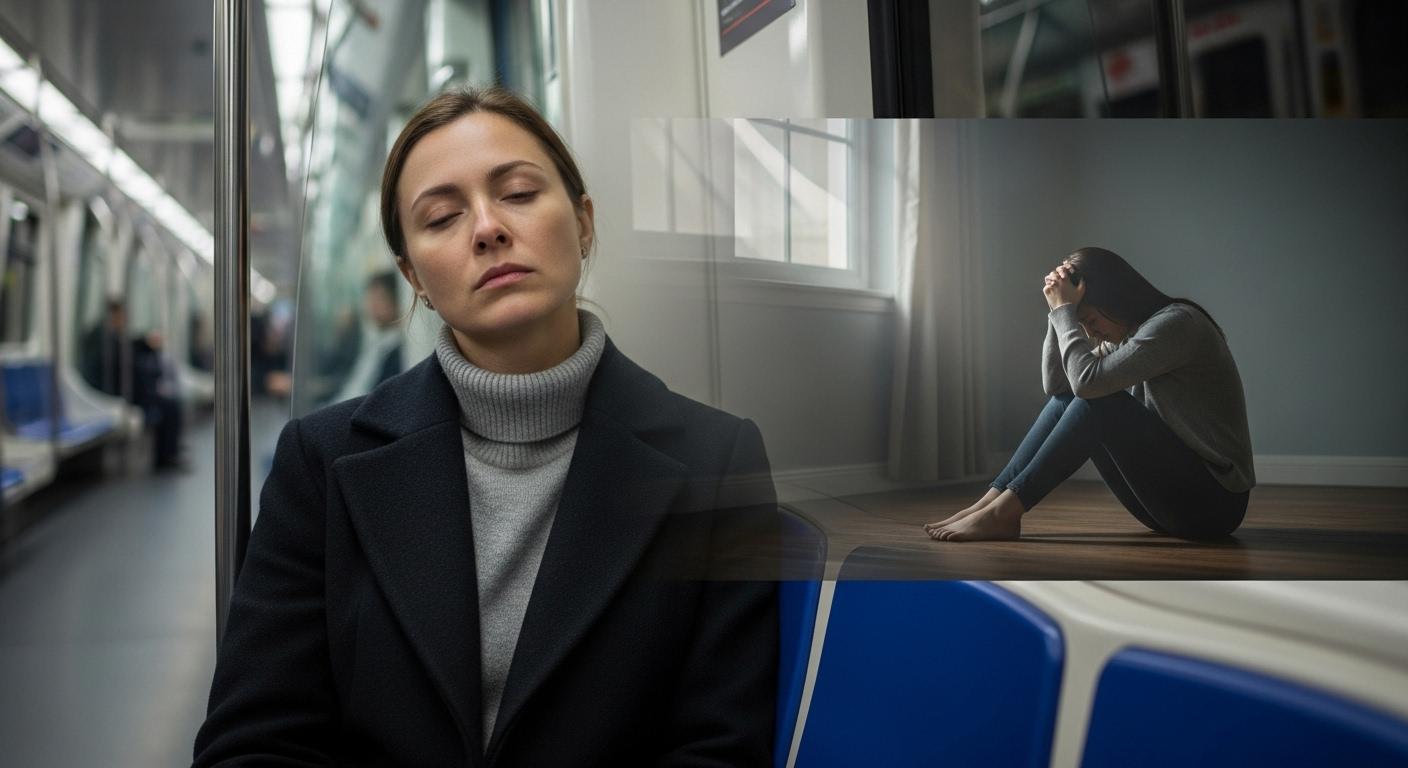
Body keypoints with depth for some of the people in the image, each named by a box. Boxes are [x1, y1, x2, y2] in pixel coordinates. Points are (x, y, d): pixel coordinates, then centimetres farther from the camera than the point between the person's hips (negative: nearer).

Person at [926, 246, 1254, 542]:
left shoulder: (1176, 323, -16)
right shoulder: (1127, 332, 11)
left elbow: (1087, 379, -26)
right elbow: (1055, 384, 7)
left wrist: (1064, 310, -15)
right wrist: (1060, 310, -3)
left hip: (1214, 501, -9)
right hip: (1173, 494, 9)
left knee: (1098, 403, -23)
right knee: (1066, 400, -1)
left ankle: (1004, 510, -20)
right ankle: (992, 502, -8)